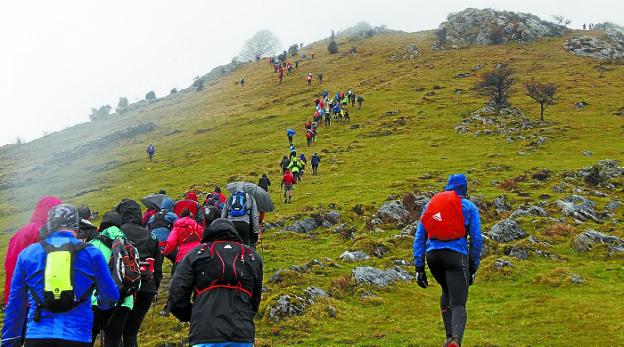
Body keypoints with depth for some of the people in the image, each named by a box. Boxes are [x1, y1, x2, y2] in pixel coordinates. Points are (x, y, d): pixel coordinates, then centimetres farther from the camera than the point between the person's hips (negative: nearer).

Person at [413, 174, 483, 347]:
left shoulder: (431, 204, 19)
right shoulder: (469, 207, 11)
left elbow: (419, 237, 14)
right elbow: (476, 240, 6)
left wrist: (419, 268, 13)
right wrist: (473, 268, 14)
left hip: (432, 255, 4)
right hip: (456, 255, -3)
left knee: (447, 291, 28)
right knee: (458, 303, -6)